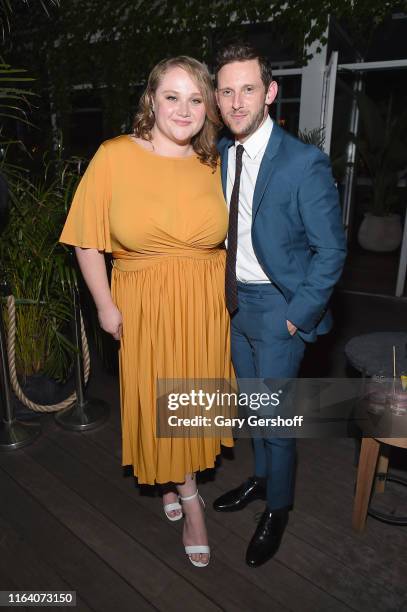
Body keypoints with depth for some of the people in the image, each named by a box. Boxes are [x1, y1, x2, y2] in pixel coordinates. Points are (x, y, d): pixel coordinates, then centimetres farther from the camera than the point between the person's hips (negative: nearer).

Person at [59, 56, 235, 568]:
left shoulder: (213, 164, 1)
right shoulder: (114, 156, -8)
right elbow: (88, 240, -5)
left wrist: (231, 294, 6)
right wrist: (105, 306, -6)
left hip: (204, 305, 3)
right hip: (143, 304, -2)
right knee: (156, 400, 8)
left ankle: (177, 480, 43)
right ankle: (187, 495, 34)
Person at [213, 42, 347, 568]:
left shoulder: (304, 163, -17)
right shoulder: (219, 155, 2)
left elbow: (331, 251, -14)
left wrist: (298, 315, -15)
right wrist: (220, 287, 6)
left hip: (278, 306, -6)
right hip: (234, 300, 6)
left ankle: (277, 508, 31)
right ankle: (261, 477, 45)